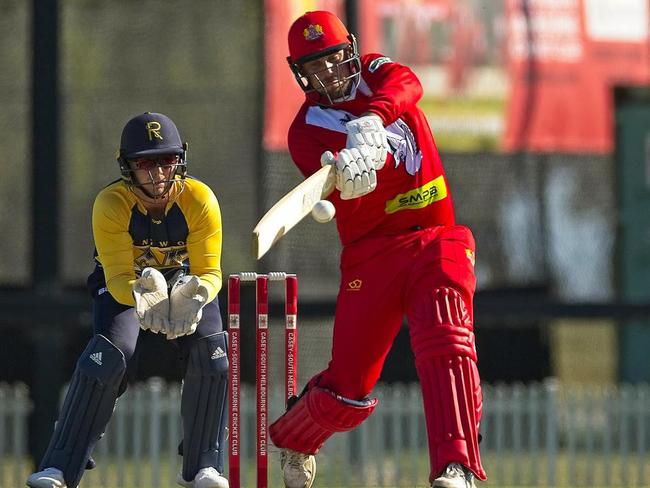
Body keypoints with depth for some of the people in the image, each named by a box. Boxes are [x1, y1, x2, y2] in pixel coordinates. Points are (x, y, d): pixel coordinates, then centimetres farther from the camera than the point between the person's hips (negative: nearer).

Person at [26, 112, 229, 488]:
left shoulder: (200, 200, -26)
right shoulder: (111, 204, -29)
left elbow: (210, 272, -27)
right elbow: (119, 278, -32)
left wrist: (195, 297, -51)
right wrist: (143, 297, -56)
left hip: (186, 280, 1)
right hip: (123, 285, -1)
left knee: (211, 347, -24)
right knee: (110, 353, -26)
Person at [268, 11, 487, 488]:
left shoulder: (375, 73, 8)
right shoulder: (307, 129, 1)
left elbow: (408, 85, -19)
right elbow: (338, 191, -20)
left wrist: (372, 120, -38)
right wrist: (346, 176, -45)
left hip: (437, 241, 1)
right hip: (371, 252, 0)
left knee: (446, 344, -25)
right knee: (349, 385, -1)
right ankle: (292, 441, 31)